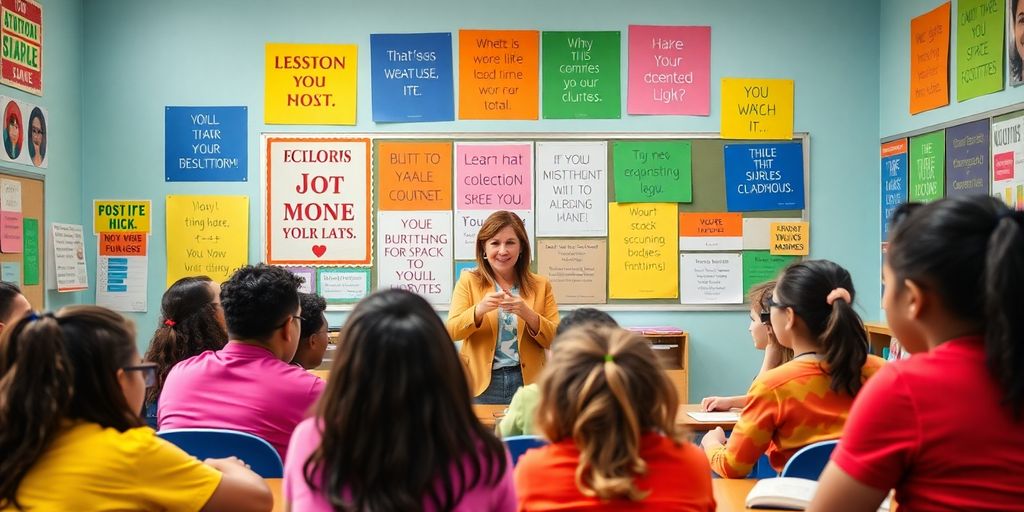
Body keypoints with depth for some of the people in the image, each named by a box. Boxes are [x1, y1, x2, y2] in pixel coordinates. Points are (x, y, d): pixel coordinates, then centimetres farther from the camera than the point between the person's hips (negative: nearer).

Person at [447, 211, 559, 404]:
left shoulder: (540, 285, 5)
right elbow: (451, 331, -7)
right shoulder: (468, 281, 4)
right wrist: (479, 309, -25)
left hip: (527, 382, 1)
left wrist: (527, 314, -18)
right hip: (482, 384, -1)